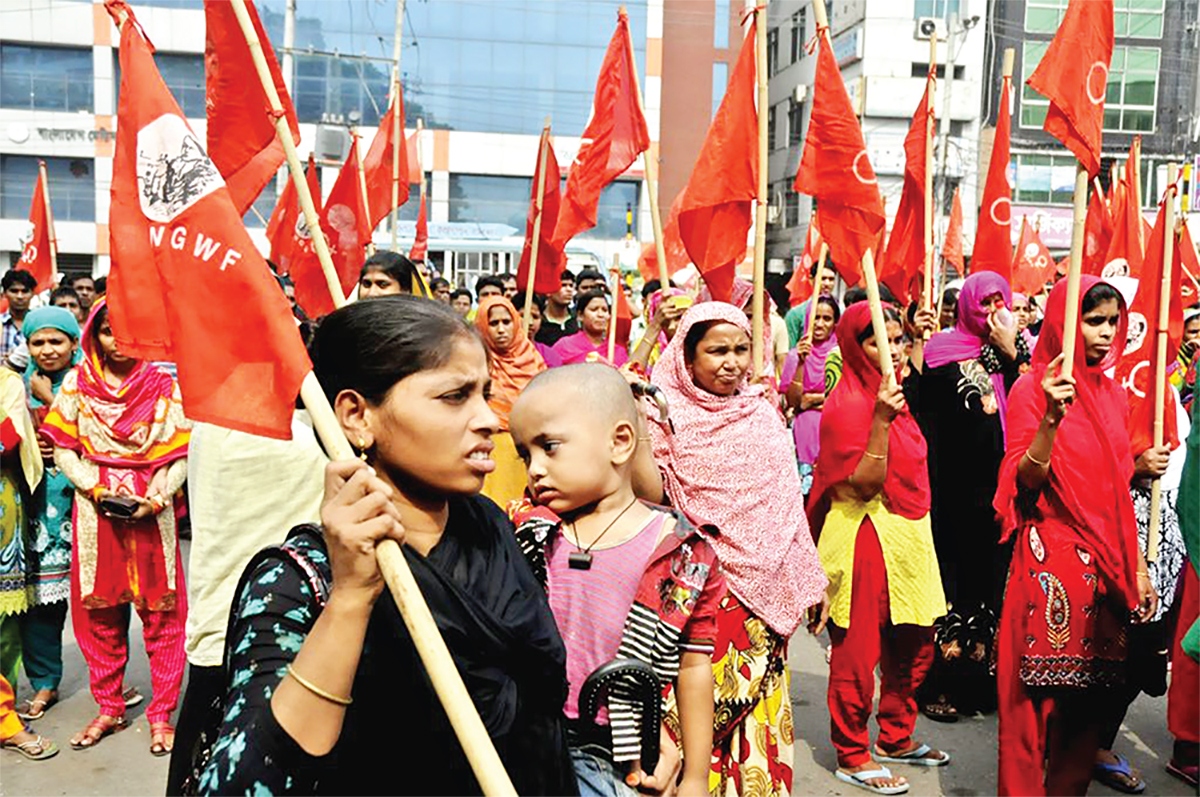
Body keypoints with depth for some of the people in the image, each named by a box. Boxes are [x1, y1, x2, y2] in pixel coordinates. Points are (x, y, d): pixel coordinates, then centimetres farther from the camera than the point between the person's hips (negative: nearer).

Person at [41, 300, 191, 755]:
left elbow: (181, 454, -1)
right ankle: (109, 709, 26)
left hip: (152, 515, -1)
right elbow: (63, 450, 3)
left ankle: (162, 714, 14)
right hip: (96, 513, 2)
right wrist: (97, 490, -12)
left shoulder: (164, 386, 2)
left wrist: (155, 499, -14)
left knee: (161, 614, 2)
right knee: (100, 614, 9)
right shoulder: (77, 384, 5)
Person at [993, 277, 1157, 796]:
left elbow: (1118, 489, 17)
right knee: (1039, 697, -1)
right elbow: (1024, 482, -13)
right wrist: (1052, 419, -27)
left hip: (1106, 563, 6)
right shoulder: (1033, 389, -5)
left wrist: (1137, 566, 14)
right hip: (1051, 559, -6)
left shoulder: (1112, 393, 13)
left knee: (1091, 691, 9)